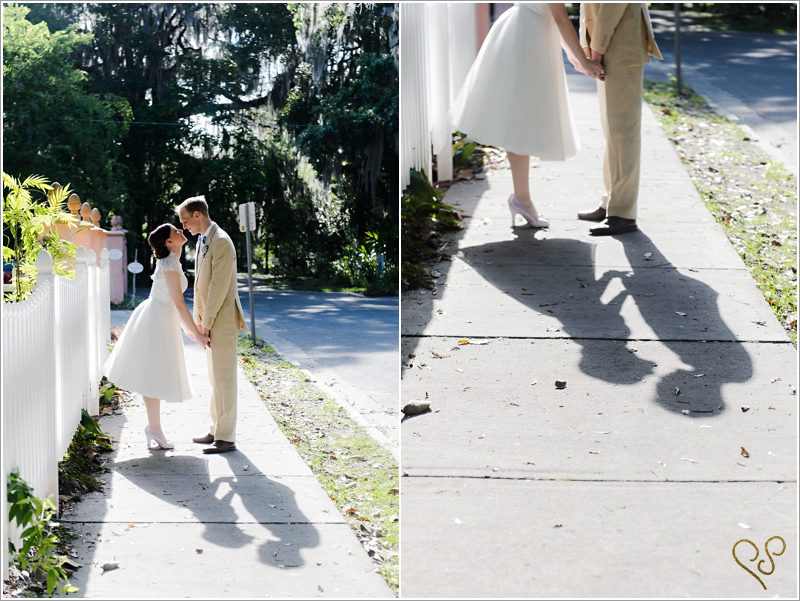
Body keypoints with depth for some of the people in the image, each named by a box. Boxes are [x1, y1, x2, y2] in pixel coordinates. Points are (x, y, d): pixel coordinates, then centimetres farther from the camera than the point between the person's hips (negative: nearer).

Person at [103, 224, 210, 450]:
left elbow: (174, 302, 18)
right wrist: (197, 333, -17)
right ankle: (154, 428, 0)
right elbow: (179, 304, -19)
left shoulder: (170, 262, 13)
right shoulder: (170, 264, -18)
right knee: (154, 375, -5)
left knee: (155, 376, 11)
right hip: (157, 320, -10)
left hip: (160, 319, 10)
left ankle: (154, 428, 15)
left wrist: (188, 329, 19)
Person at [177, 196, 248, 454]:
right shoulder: (202, 241, 13)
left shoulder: (220, 242, -17)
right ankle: (216, 430, 23)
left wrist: (206, 322, -16)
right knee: (215, 378, 15)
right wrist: (199, 319, 12)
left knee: (224, 378, -6)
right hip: (209, 321, 10)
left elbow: (219, 286, -20)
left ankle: (226, 438, -2)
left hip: (221, 321, -10)